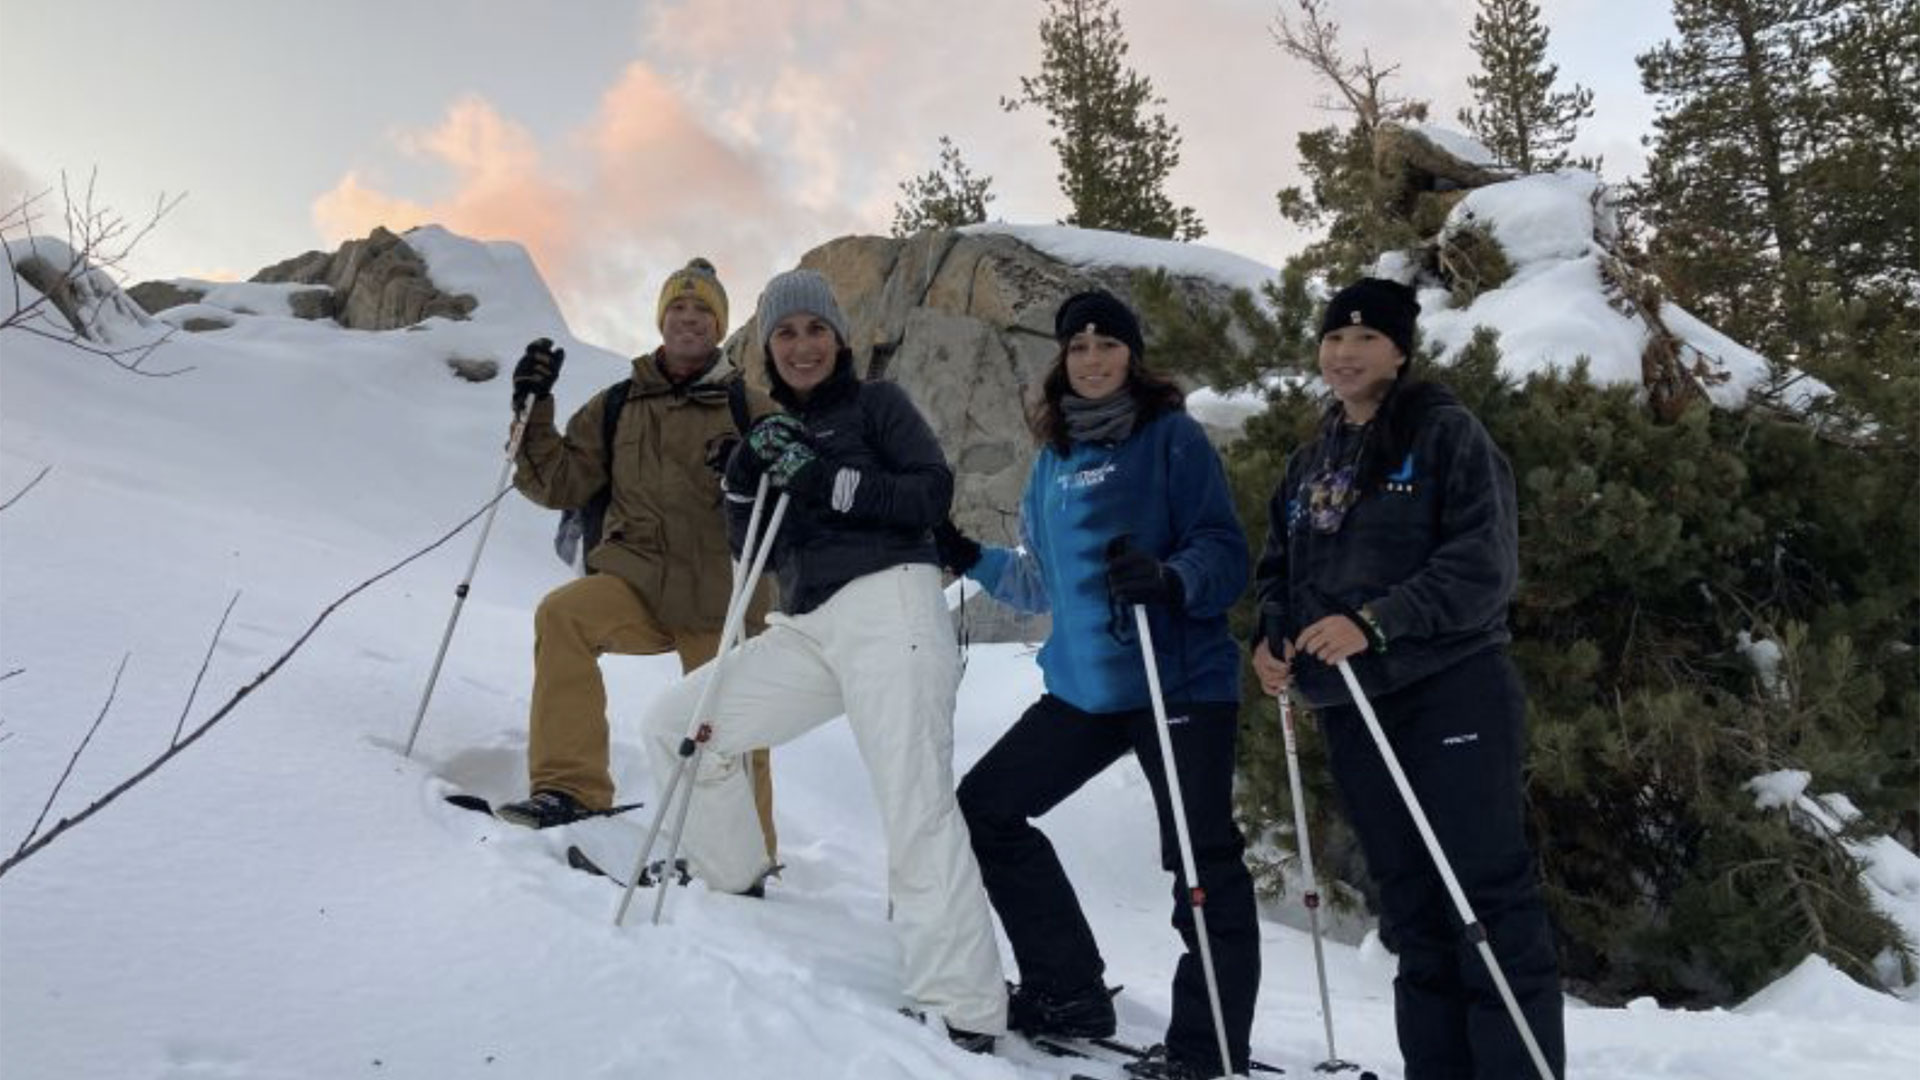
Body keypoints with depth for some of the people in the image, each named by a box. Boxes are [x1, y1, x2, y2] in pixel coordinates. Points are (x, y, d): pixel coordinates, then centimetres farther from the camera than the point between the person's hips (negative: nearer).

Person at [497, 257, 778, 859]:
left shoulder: (751, 410, 1)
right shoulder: (618, 405, 9)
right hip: (637, 583, 2)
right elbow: (561, 484, 7)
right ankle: (571, 784, -17)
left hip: (720, 599, -2)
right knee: (562, 613, -26)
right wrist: (534, 410, -5)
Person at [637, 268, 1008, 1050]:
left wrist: (835, 485, -15)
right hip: (807, 628, 7)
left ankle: (961, 1009, -15)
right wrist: (745, 487, -2)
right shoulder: (773, 433, 22)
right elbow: (761, 557, 15)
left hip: (888, 605, -6)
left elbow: (933, 492, -6)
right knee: (674, 723, 5)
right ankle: (725, 878, 25)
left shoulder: (876, 402, 8)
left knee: (915, 809, -16)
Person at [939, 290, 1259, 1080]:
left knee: (1202, 861, -6)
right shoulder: (1053, 459, 13)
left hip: (1181, 683, -7)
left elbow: (1226, 553, -12)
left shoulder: (1172, 436, -5)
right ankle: (1068, 991, 17)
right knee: (983, 809, 8)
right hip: (1082, 687, 7)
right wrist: (969, 560, 12)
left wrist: (1169, 579, -31)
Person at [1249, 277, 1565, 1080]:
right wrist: (1272, 636, 0)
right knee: (1411, 906, 11)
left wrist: (1375, 622, -23)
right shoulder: (1310, 463, 16)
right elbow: (1279, 570, 21)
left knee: (1490, 894, -6)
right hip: (1350, 711, 6)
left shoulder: (1447, 434, -3)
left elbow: (1485, 563, -13)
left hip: (1451, 696, -6)